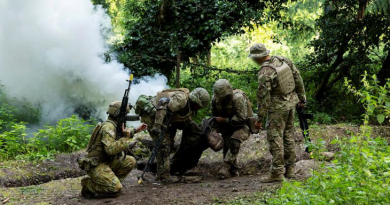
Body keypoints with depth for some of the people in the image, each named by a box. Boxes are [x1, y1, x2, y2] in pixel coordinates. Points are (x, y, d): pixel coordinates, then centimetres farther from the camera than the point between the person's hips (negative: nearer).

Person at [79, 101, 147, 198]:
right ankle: (88, 184, -3)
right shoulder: (108, 127, -19)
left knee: (130, 161, 3)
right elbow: (110, 149, -31)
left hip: (106, 162, 10)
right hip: (96, 165, -10)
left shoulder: (114, 125, 11)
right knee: (116, 189, -22)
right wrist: (125, 138, -25)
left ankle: (111, 181, 9)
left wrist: (136, 130, 30)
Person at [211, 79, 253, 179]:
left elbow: (241, 118, -30)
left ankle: (226, 167, -26)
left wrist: (224, 120, -26)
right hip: (228, 127, 7)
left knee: (234, 142, -28)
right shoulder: (215, 99, -9)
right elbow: (215, 116, 10)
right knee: (227, 145, -2)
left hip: (242, 125, -6)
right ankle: (233, 170, 15)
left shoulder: (238, 98, -29)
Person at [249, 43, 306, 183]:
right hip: (292, 102, 8)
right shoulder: (283, 60, 1)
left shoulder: (265, 73, -21)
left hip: (278, 106, -8)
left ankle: (277, 172, -3)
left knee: (275, 137, -2)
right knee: (288, 135, 16)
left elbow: (263, 97, -19)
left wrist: (260, 118, -11)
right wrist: (302, 97, 19)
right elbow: (297, 77, 8)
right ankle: (290, 169, 23)